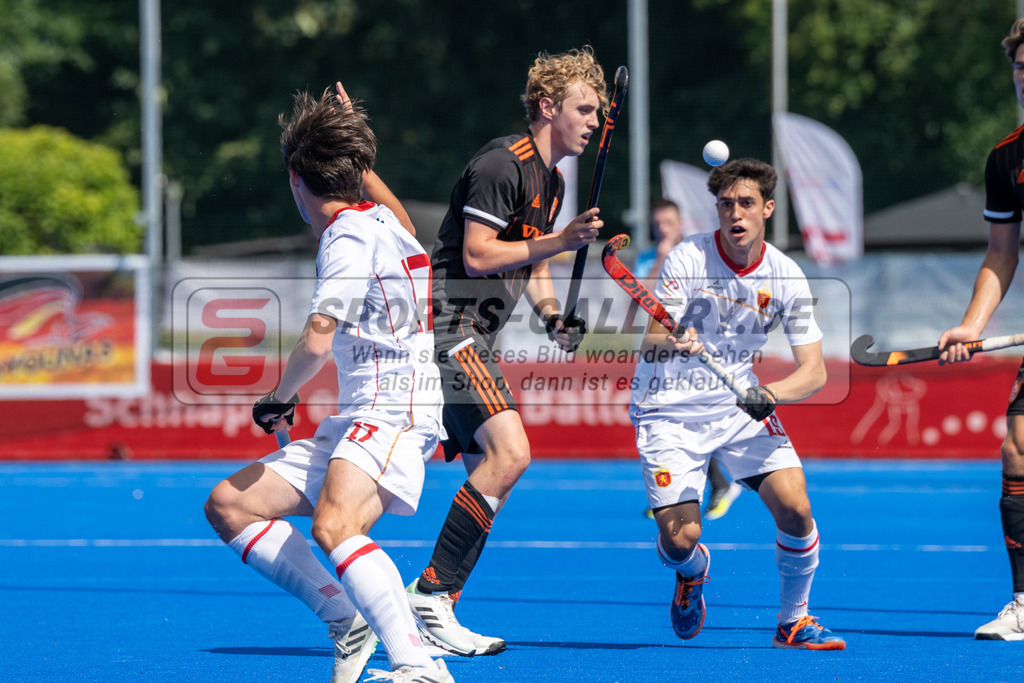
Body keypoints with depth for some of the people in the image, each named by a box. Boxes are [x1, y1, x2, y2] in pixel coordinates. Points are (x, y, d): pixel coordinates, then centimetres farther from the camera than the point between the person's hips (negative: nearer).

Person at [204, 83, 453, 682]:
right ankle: (347, 619, 3)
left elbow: (317, 342, -18)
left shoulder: (350, 233, -10)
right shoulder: (380, 217, 17)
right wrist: (354, 145, 53)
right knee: (229, 506, 8)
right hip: (356, 421, 10)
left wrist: (277, 400, 0)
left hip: (395, 411, -10)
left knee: (334, 525, -36)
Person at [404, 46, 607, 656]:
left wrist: (554, 319, 7)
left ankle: (435, 608, 8)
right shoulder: (502, 164, -13)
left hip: (472, 339, 10)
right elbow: (477, 256, -18)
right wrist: (562, 241, -20)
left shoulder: (552, 181, 17)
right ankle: (431, 596, -17)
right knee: (509, 452, -21)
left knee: (492, 468, 6)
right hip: (448, 325, -10)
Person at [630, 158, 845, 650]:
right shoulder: (688, 259, -16)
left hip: (741, 405, 3)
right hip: (670, 410, -2)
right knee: (679, 539, -13)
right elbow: (649, 345, -21)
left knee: (795, 507, -17)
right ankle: (693, 570, 27)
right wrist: (671, 343, -45)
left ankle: (794, 622, 6)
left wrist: (770, 394, -29)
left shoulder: (785, 277, -7)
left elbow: (814, 372, -9)